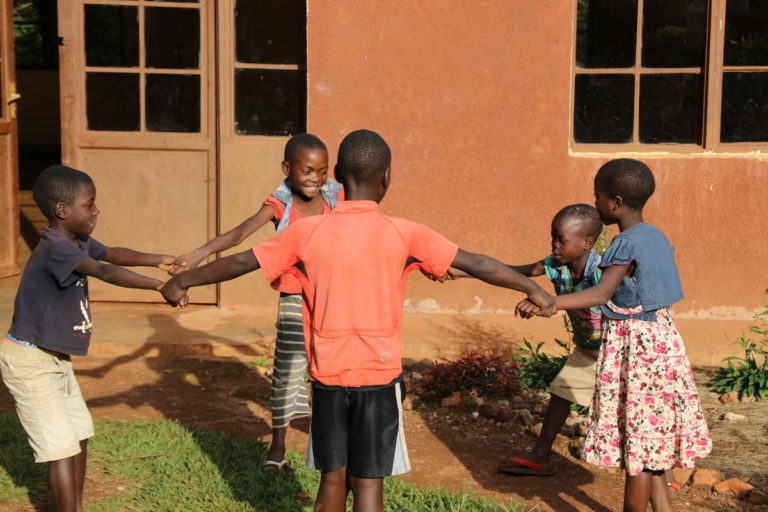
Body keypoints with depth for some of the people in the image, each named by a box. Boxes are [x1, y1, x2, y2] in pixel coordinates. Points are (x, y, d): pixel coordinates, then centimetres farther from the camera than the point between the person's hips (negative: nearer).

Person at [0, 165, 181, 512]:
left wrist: (157, 260, 3)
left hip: (55, 357, 10)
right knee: (62, 447, -8)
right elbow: (106, 272, -41)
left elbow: (113, 254, 15)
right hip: (29, 361, -10)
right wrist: (162, 286, -47)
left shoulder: (79, 241, 1)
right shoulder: (57, 248, -28)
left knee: (79, 434, 16)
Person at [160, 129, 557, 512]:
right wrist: (534, 290, 9)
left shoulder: (307, 232, -4)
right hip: (379, 375, -2)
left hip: (327, 374, 2)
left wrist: (183, 281, 18)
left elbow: (241, 262, 3)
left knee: (333, 478, 14)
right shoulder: (404, 234, -8)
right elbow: (476, 264, -3)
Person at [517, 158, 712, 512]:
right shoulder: (657, 237, 8)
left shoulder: (625, 245, -18)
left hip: (633, 348, -9)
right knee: (651, 438, 16)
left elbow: (602, 293, -31)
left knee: (635, 441, 0)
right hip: (662, 339, 9)